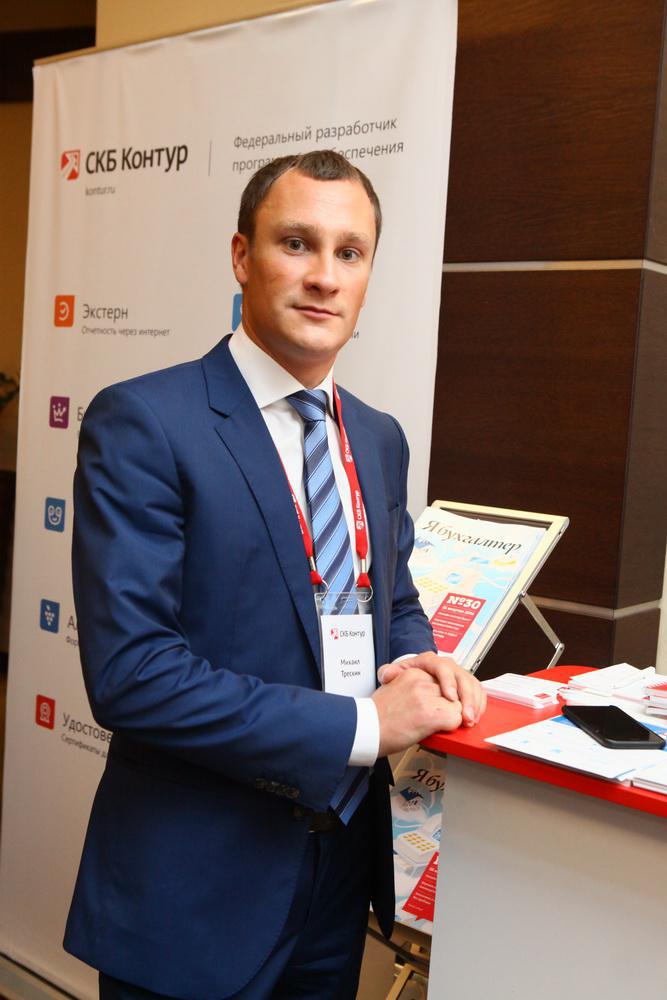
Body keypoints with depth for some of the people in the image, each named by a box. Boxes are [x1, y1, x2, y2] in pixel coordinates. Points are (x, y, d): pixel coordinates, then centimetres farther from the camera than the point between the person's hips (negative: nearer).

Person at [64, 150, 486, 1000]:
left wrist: (414, 661, -7)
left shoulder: (380, 440, 6)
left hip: (344, 863, 6)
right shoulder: (141, 423, -16)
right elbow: (129, 672, -23)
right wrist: (362, 723, -21)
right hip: (192, 895, -6)